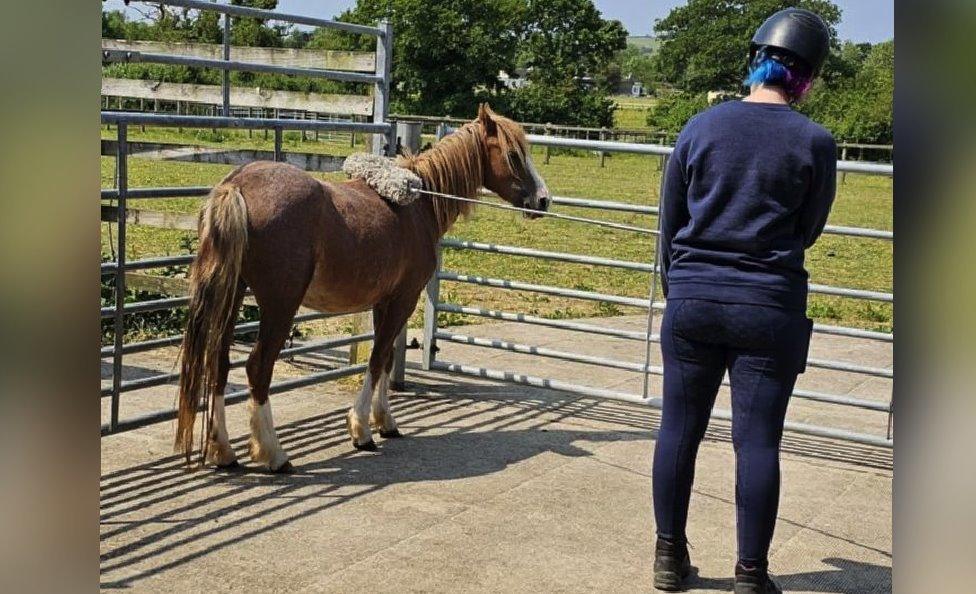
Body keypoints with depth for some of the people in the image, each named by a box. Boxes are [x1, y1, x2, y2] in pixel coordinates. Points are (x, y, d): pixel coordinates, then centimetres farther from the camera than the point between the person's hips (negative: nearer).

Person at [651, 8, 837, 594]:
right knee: (758, 442, 4)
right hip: (769, 308, -2)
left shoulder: (701, 126, 1)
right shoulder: (815, 143, -5)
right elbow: (807, 233, 5)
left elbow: (670, 221, 7)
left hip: (692, 299, 2)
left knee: (679, 429, 11)